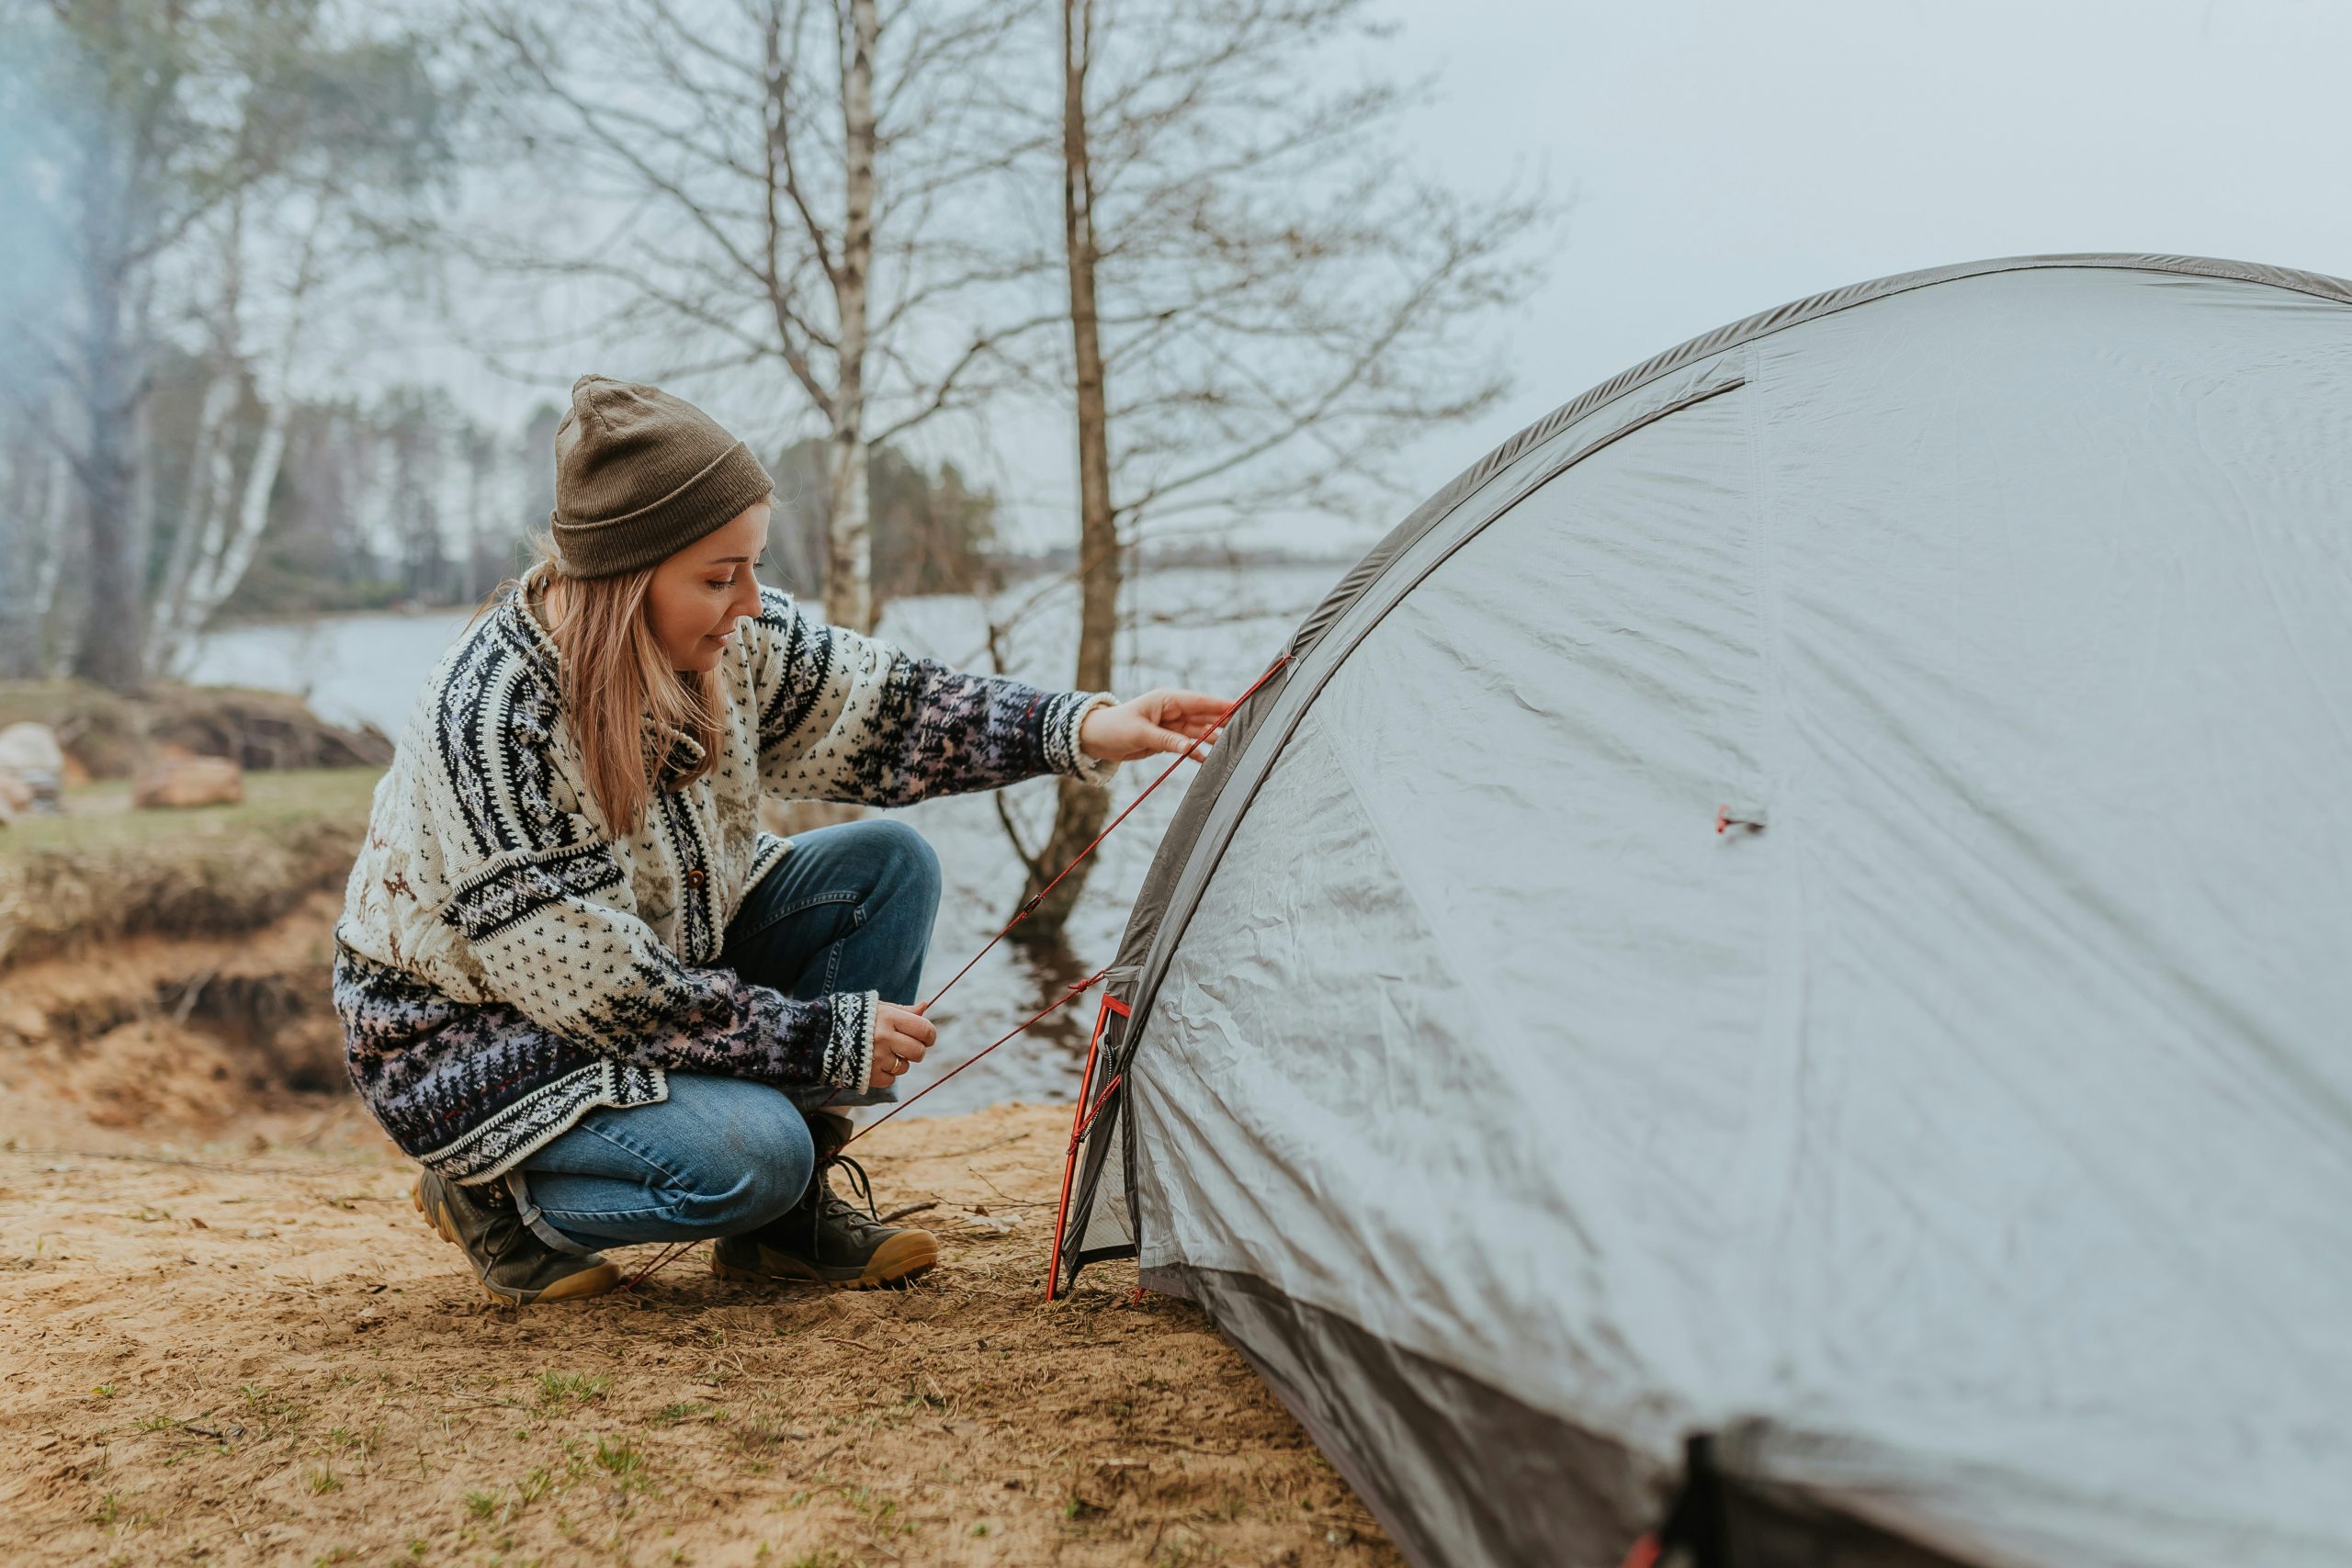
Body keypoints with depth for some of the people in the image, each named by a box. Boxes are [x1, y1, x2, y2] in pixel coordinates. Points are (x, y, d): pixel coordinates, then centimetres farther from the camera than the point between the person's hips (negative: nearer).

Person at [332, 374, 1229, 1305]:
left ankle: (785, 1218, 1)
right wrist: (824, 1038, -25)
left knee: (887, 864, -7)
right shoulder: (494, 719, -33)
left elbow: (881, 711, -3)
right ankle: (497, 1197, 0)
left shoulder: (727, 635, -13)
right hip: (472, 1031, -8)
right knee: (747, 1152, -30)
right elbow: (601, 991, -30)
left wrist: (1080, 727, -16)